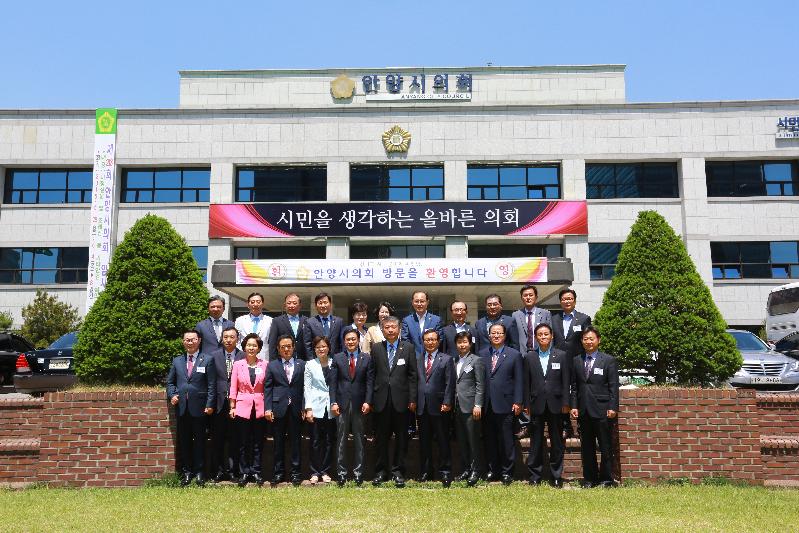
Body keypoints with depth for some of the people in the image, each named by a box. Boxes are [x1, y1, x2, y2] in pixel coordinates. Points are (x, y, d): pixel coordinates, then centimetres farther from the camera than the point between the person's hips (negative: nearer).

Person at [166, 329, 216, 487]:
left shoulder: (207, 360, 1)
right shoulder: (177, 361, 13)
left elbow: (211, 385, -2)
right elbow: (170, 382, 17)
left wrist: (210, 404, -9)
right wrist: (172, 395, -1)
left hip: (199, 407, -3)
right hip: (182, 407, 3)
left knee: (199, 440, 3)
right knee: (183, 441, 7)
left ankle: (199, 472, 12)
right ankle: (186, 471, 17)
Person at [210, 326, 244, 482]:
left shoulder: (243, 357, 1)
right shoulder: (214, 356, 5)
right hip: (219, 403, 1)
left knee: (234, 439, 4)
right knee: (217, 440, 6)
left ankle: (232, 470, 14)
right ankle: (218, 471, 15)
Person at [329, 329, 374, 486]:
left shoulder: (366, 358, 6)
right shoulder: (337, 358, 7)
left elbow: (370, 382, 2)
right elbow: (333, 382, 3)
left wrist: (367, 401, -8)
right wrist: (333, 402, -6)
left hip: (359, 404, 0)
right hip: (342, 404, 0)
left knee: (359, 440, 5)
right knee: (341, 440, 4)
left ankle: (358, 473, 11)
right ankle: (341, 473, 9)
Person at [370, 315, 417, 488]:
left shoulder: (408, 348, 3)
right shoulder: (376, 348, 7)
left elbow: (412, 375, 1)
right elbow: (372, 375, 5)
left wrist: (412, 399, -4)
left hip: (401, 400, -1)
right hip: (381, 400, 1)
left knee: (401, 438, 5)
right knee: (381, 438, 8)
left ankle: (398, 471, 15)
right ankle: (381, 471, 18)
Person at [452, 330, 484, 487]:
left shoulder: (476, 360, -2)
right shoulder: (454, 361, 16)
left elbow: (480, 385, -7)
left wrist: (478, 405, -13)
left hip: (470, 406, -6)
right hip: (457, 407, 6)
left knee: (473, 440, -3)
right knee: (461, 440, 9)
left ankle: (475, 471, 4)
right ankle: (466, 468, 17)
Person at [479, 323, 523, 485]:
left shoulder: (514, 355, 2)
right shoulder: (482, 354, 9)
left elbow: (519, 380, 0)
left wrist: (517, 402, -6)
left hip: (505, 404, -3)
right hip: (487, 405, 3)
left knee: (506, 440, 2)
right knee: (490, 440, 9)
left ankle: (507, 472, 13)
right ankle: (492, 470, 20)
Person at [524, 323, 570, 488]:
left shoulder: (561, 356, 2)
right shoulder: (529, 357, 5)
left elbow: (566, 381, 1)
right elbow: (527, 382, 4)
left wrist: (565, 403, -4)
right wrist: (527, 404, 1)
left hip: (555, 405, 0)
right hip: (537, 405, 1)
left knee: (557, 442, 6)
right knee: (536, 443, 6)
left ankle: (556, 476, 15)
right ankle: (535, 476, 14)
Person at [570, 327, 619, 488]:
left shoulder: (609, 360, 1)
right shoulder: (576, 361, 11)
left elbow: (614, 387, -2)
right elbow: (574, 386, 12)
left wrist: (613, 407, -9)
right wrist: (574, 406, 4)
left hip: (602, 410, -4)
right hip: (583, 410, 4)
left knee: (605, 447, 2)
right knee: (586, 447, 8)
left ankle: (606, 479, 11)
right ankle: (589, 479, 16)